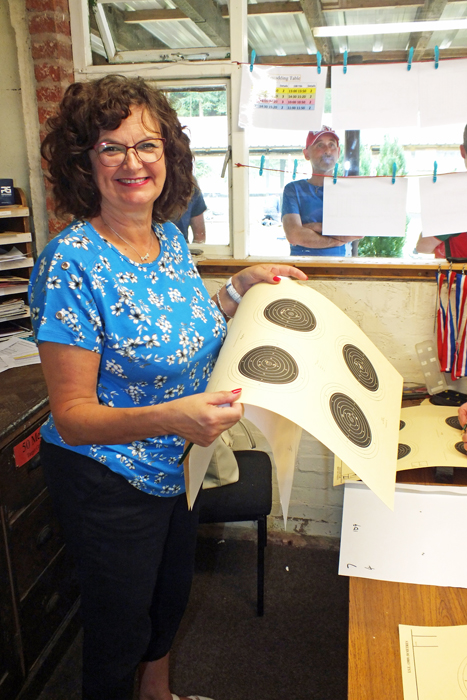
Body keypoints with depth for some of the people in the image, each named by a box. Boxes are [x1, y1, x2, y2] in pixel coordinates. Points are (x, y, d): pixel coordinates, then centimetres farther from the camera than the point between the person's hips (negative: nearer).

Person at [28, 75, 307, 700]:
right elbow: (71, 414, -25)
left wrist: (241, 286, -1)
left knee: (171, 596, 30)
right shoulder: (73, 261, -25)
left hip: (180, 466, 8)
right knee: (121, 625, 18)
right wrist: (170, 418, -40)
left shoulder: (171, 239, -3)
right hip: (109, 482, -7)